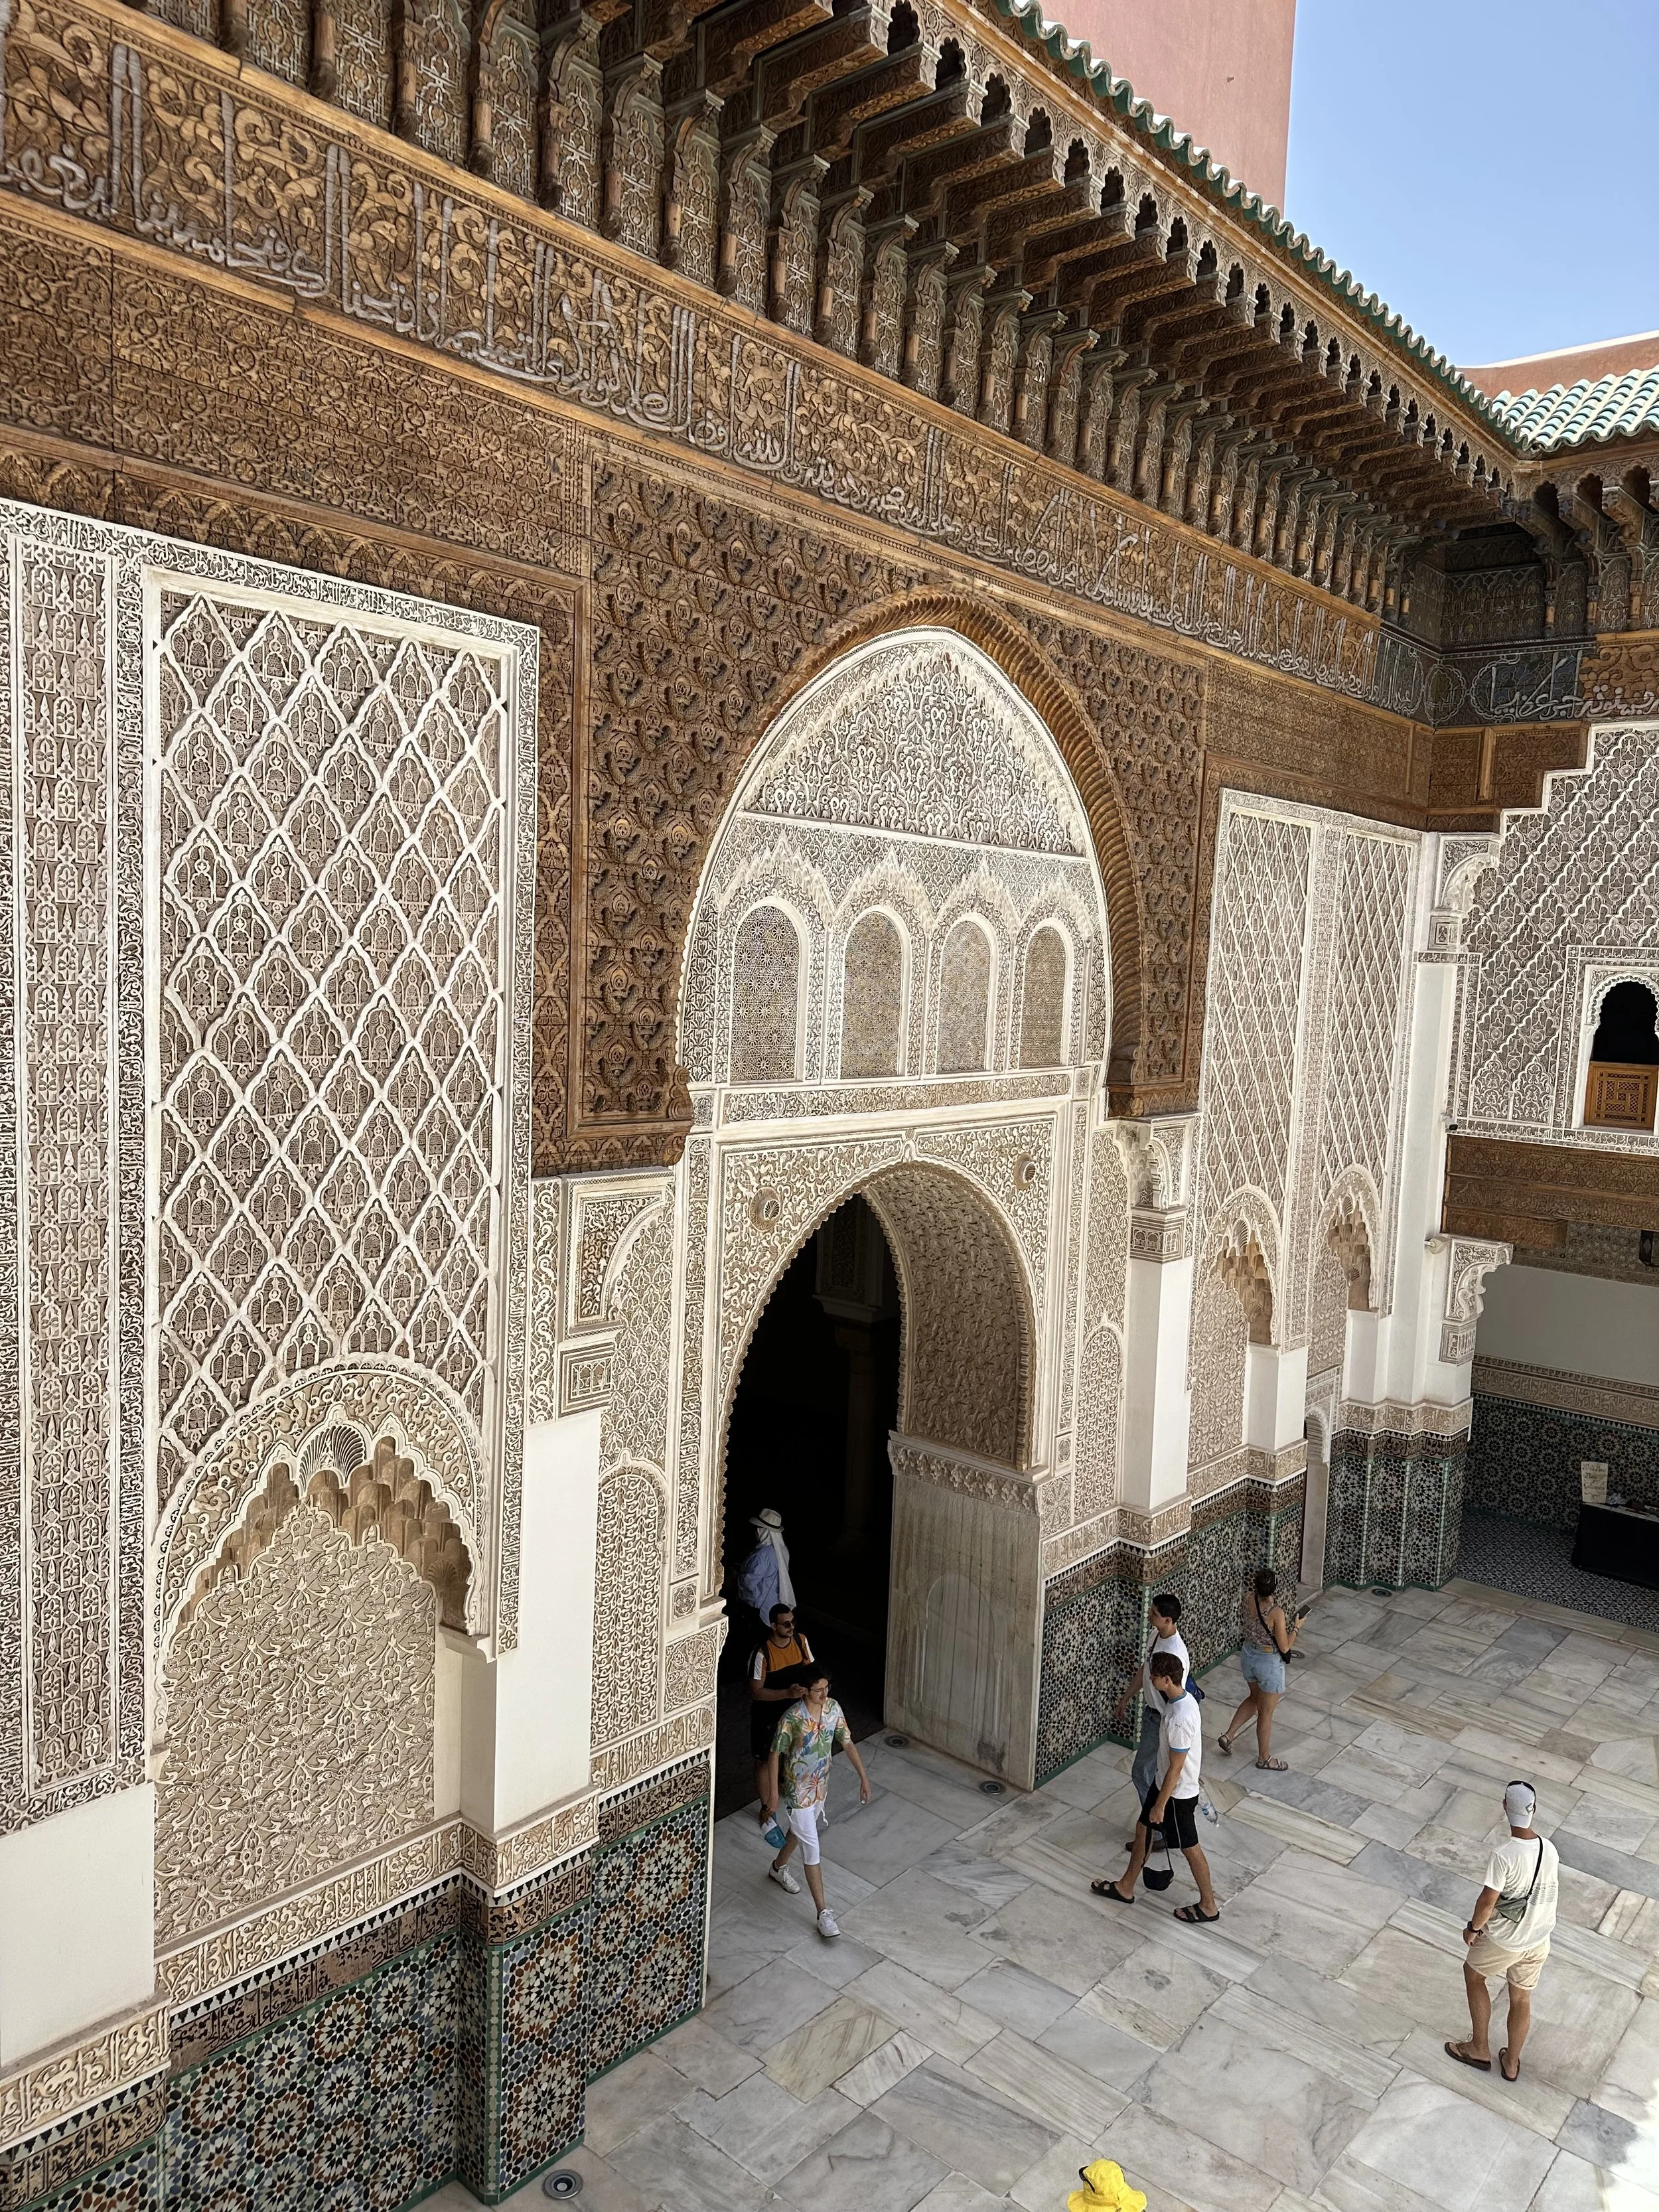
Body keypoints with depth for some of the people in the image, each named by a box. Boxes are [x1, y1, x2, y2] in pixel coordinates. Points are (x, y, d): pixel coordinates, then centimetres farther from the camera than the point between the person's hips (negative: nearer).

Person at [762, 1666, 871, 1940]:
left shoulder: (833, 1708, -13)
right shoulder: (792, 1719, -29)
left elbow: (847, 1743, -2)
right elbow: (775, 1755, -17)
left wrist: (863, 1776, -3)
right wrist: (773, 1793, -11)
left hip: (821, 1785, 6)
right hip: (798, 1791, -6)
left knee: (801, 1830, 28)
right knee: (812, 1849, -1)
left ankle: (779, 1867, 56)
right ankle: (823, 1913, 9)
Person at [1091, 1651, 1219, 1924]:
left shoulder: (1180, 1720, -36)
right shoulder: (1184, 1697, -6)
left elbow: (1175, 1768, -27)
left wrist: (1160, 1805, -17)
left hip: (1178, 1792, -9)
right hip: (1165, 1782, 9)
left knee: (1189, 1847, 11)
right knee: (1143, 1828, 19)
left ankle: (1208, 1905, 31)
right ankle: (1126, 1888, 35)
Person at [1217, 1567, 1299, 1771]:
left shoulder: (1248, 1599, -15)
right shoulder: (1276, 1612, -31)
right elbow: (1284, 1648, -20)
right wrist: (1296, 1627, -8)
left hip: (1248, 1655, 6)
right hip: (1269, 1662, -6)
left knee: (1254, 1699, 31)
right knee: (1266, 1712, 14)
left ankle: (1228, 1736, 30)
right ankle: (1264, 1758, 32)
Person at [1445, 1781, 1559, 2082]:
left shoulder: (1503, 1856, -31)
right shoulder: (1549, 1850, -12)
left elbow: (1487, 1901, -23)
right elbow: (1548, 1893, 4)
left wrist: (1473, 1928, -4)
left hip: (1503, 1941, -5)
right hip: (1538, 1939, 5)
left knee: (1473, 1975, 22)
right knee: (1521, 1998, 23)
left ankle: (1479, 2049, 31)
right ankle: (1512, 2063, 39)